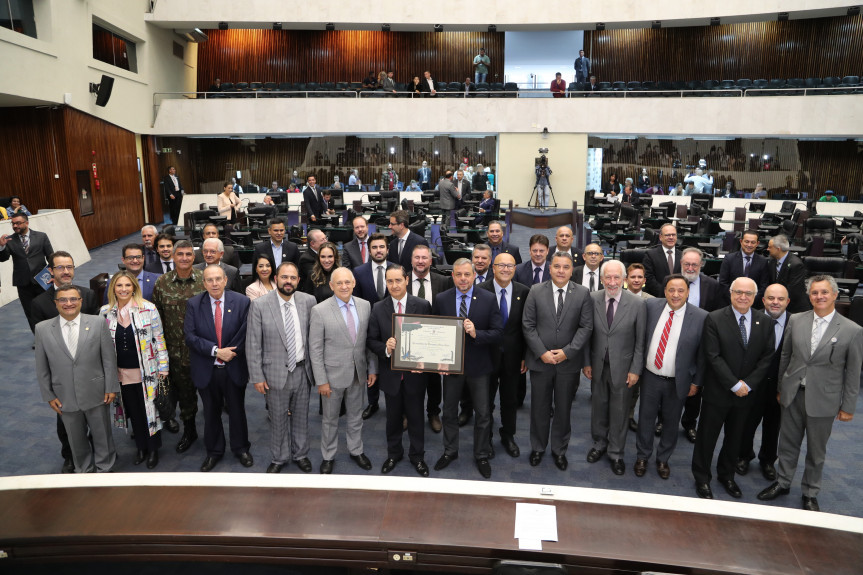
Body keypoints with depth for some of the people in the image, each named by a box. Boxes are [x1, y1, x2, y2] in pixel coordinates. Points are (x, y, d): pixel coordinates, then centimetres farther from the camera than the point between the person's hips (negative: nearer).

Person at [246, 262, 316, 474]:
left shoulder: (308, 301, -4)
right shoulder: (259, 305, -11)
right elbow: (253, 344, -8)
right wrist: (257, 377, -9)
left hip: (302, 370, 2)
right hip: (276, 373, -2)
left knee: (301, 416, 17)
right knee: (278, 419, 13)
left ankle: (300, 454, 38)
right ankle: (279, 458, 34)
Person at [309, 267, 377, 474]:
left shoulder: (365, 306, -2)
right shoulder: (320, 310, -14)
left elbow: (369, 339, 6)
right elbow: (315, 349, -12)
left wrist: (372, 368, 5)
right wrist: (321, 380, -12)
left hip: (358, 373, 3)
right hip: (333, 375, -3)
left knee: (355, 416, 20)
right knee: (330, 419, 15)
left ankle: (356, 451, 40)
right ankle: (328, 456, 34)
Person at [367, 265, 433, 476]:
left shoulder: (422, 306, -8)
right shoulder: (378, 309, -4)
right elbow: (371, 340, -1)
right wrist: (385, 348, -21)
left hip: (415, 372, -1)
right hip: (390, 373, 1)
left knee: (416, 417, 13)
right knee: (393, 417, 18)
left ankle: (417, 456, 34)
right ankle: (394, 454, 40)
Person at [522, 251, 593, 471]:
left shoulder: (583, 294, -3)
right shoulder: (536, 291, -3)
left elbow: (586, 327, -4)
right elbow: (528, 325, -4)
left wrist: (567, 351, -14)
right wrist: (542, 352, -13)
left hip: (568, 362, 0)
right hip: (540, 360, 0)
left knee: (563, 409, 13)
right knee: (539, 408, 12)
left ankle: (559, 450, 31)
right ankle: (538, 448, 32)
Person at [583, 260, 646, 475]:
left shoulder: (637, 304, -12)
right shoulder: (592, 299, -7)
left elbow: (640, 341, -7)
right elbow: (587, 334, 0)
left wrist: (635, 369, -8)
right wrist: (586, 362, 0)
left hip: (622, 368, -2)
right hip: (597, 366, 2)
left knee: (619, 411, 10)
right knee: (598, 406, 17)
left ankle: (616, 453, 29)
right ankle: (600, 443, 39)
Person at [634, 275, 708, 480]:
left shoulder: (701, 317, -13)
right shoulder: (651, 305, -7)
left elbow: (703, 353, -6)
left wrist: (696, 382, -2)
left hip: (678, 382, -1)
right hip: (650, 377, 1)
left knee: (671, 422, 16)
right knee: (645, 418, 14)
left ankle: (663, 459, 37)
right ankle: (642, 457, 35)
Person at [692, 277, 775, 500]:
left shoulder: (765, 322, 1)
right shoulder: (715, 319, -11)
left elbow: (767, 357, -2)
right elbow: (713, 356, -15)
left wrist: (748, 384, -12)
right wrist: (734, 385, -17)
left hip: (747, 392, 4)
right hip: (718, 391, -3)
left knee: (735, 437, 19)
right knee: (707, 435, 8)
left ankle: (727, 474, 38)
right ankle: (701, 477, 25)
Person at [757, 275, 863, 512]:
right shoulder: (796, 321, -1)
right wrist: (780, 388, 9)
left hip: (823, 400, -2)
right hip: (793, 395, 2)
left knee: (816, 451, 13)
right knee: (788, 443, 16)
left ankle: (810, 494, 32)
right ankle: (782, 483, 34)